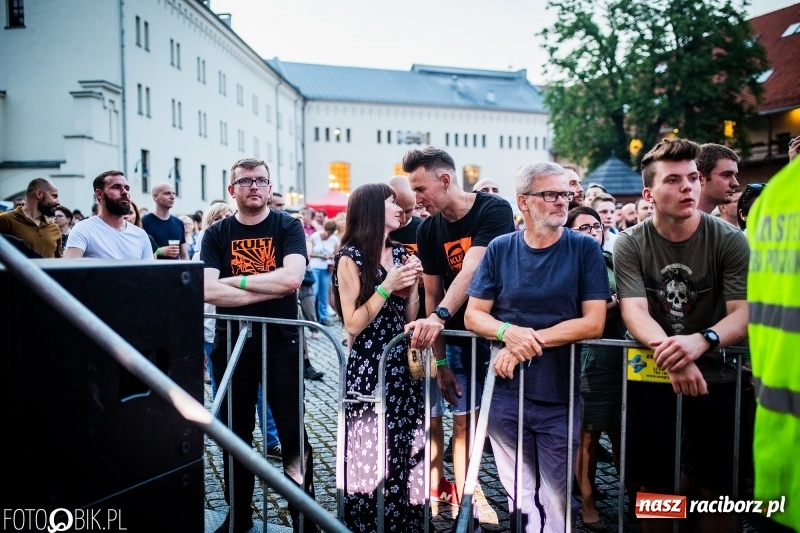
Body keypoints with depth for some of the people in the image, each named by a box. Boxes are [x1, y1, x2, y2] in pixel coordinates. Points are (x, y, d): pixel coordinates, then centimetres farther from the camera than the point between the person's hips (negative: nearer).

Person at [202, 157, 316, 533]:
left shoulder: (288, 227, -3)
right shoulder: (216, 235, 2)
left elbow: (292, 278, -19)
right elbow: (208, 291, -13)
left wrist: (236, 280, -12)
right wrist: (269, 288, -18)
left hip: (281, 343, -2)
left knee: (292, 432, 3)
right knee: (235, 433, 15)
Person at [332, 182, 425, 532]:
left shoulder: (400, 253, 10)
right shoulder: (351, 257, -7)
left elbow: (408, 318, 12)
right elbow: (353, 324, -11)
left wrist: (412, 286, -3)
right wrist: (386, 286, -15)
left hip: (403, 366, 6)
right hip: (369, 368, -5)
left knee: (407, 450, 10)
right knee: (372, 453, 1)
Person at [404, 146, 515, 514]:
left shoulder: (494, 210, -15)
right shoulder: (427, 230, 0)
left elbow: (471, 272, -27)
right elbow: (432, 294, 1)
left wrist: (439, 317, -41)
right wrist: (439, 362, 0)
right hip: (459, 339, 4)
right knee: (463, 422, 7)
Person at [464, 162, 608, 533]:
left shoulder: (585, 249, -4)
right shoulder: (499, 249, 0)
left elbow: (593, 323, -10)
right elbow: (473, 315, 0)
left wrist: (531, 341, -17)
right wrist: (509, 332, -20)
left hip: (561, 395, -1)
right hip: (506, 394, 2)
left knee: (554, 501, 11)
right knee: (520, 499, 15)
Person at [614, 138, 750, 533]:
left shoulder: (729, 240, -6)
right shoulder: (630, 245, -6)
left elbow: (745, 312, -13)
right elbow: (634, 312, -15)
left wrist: (701, 341, -34)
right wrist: (672, 357, -34)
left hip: (714, 376, 0)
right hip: (652, 376, 0)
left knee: (713, 489, 7)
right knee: (654, 486, 10)